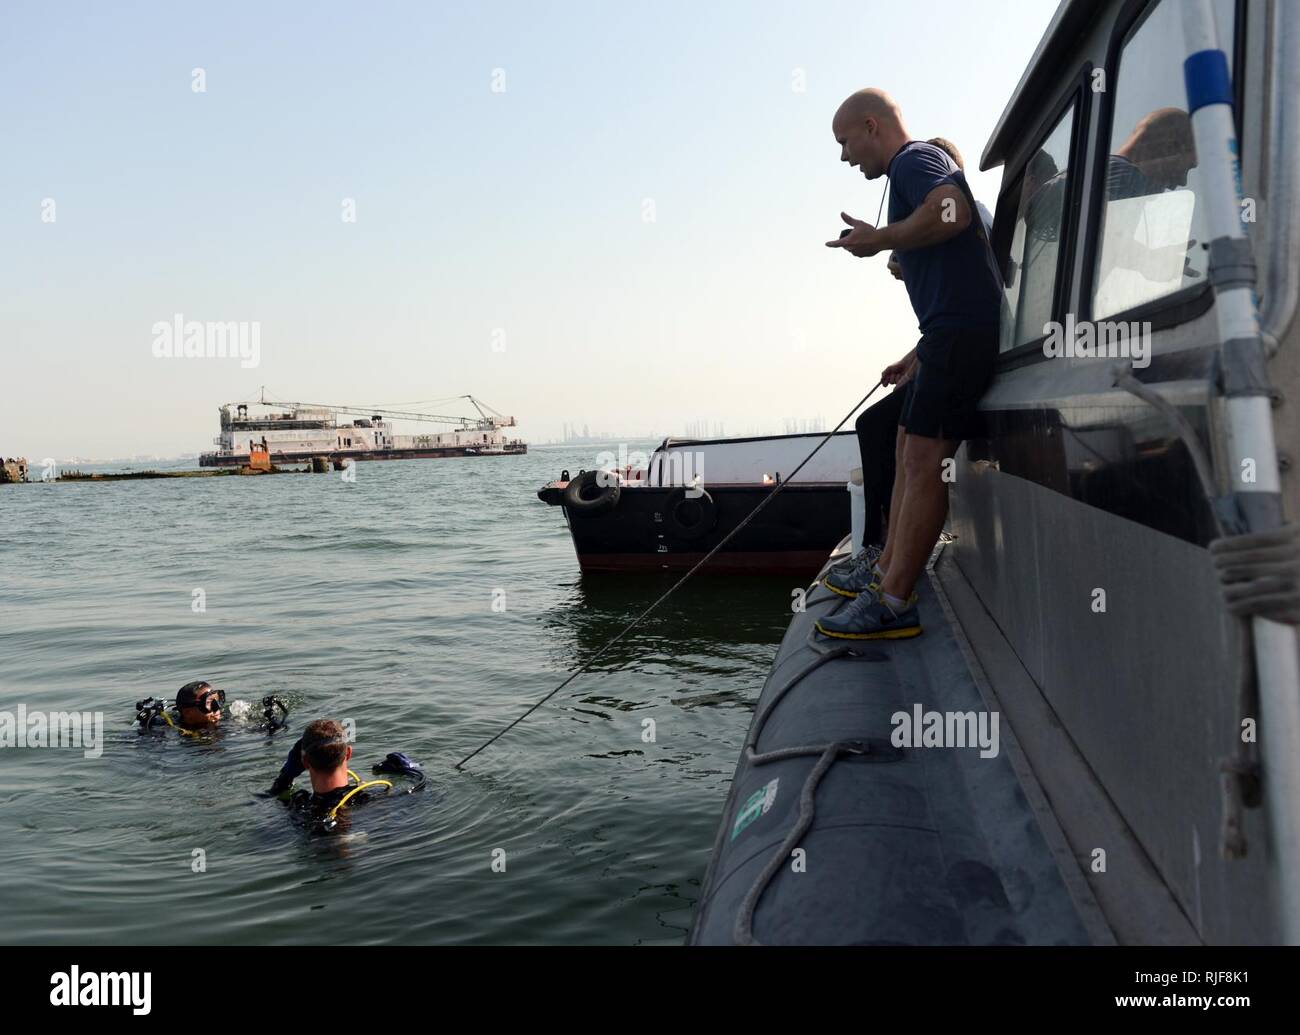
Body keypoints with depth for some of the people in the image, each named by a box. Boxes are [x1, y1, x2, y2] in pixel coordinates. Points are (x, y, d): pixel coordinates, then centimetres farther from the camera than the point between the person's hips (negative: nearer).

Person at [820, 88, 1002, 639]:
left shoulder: (914, 158, -2)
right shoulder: (918, 167, 29)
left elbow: (953, 212, -27)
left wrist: (880, 239, -14)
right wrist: (918, 356, 27)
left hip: (960, 329, -11)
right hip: (957, 333, 11)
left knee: (924, 458, -14)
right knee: (908, 446, 14)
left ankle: (893, 603, -14)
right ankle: (886, 569, 21)